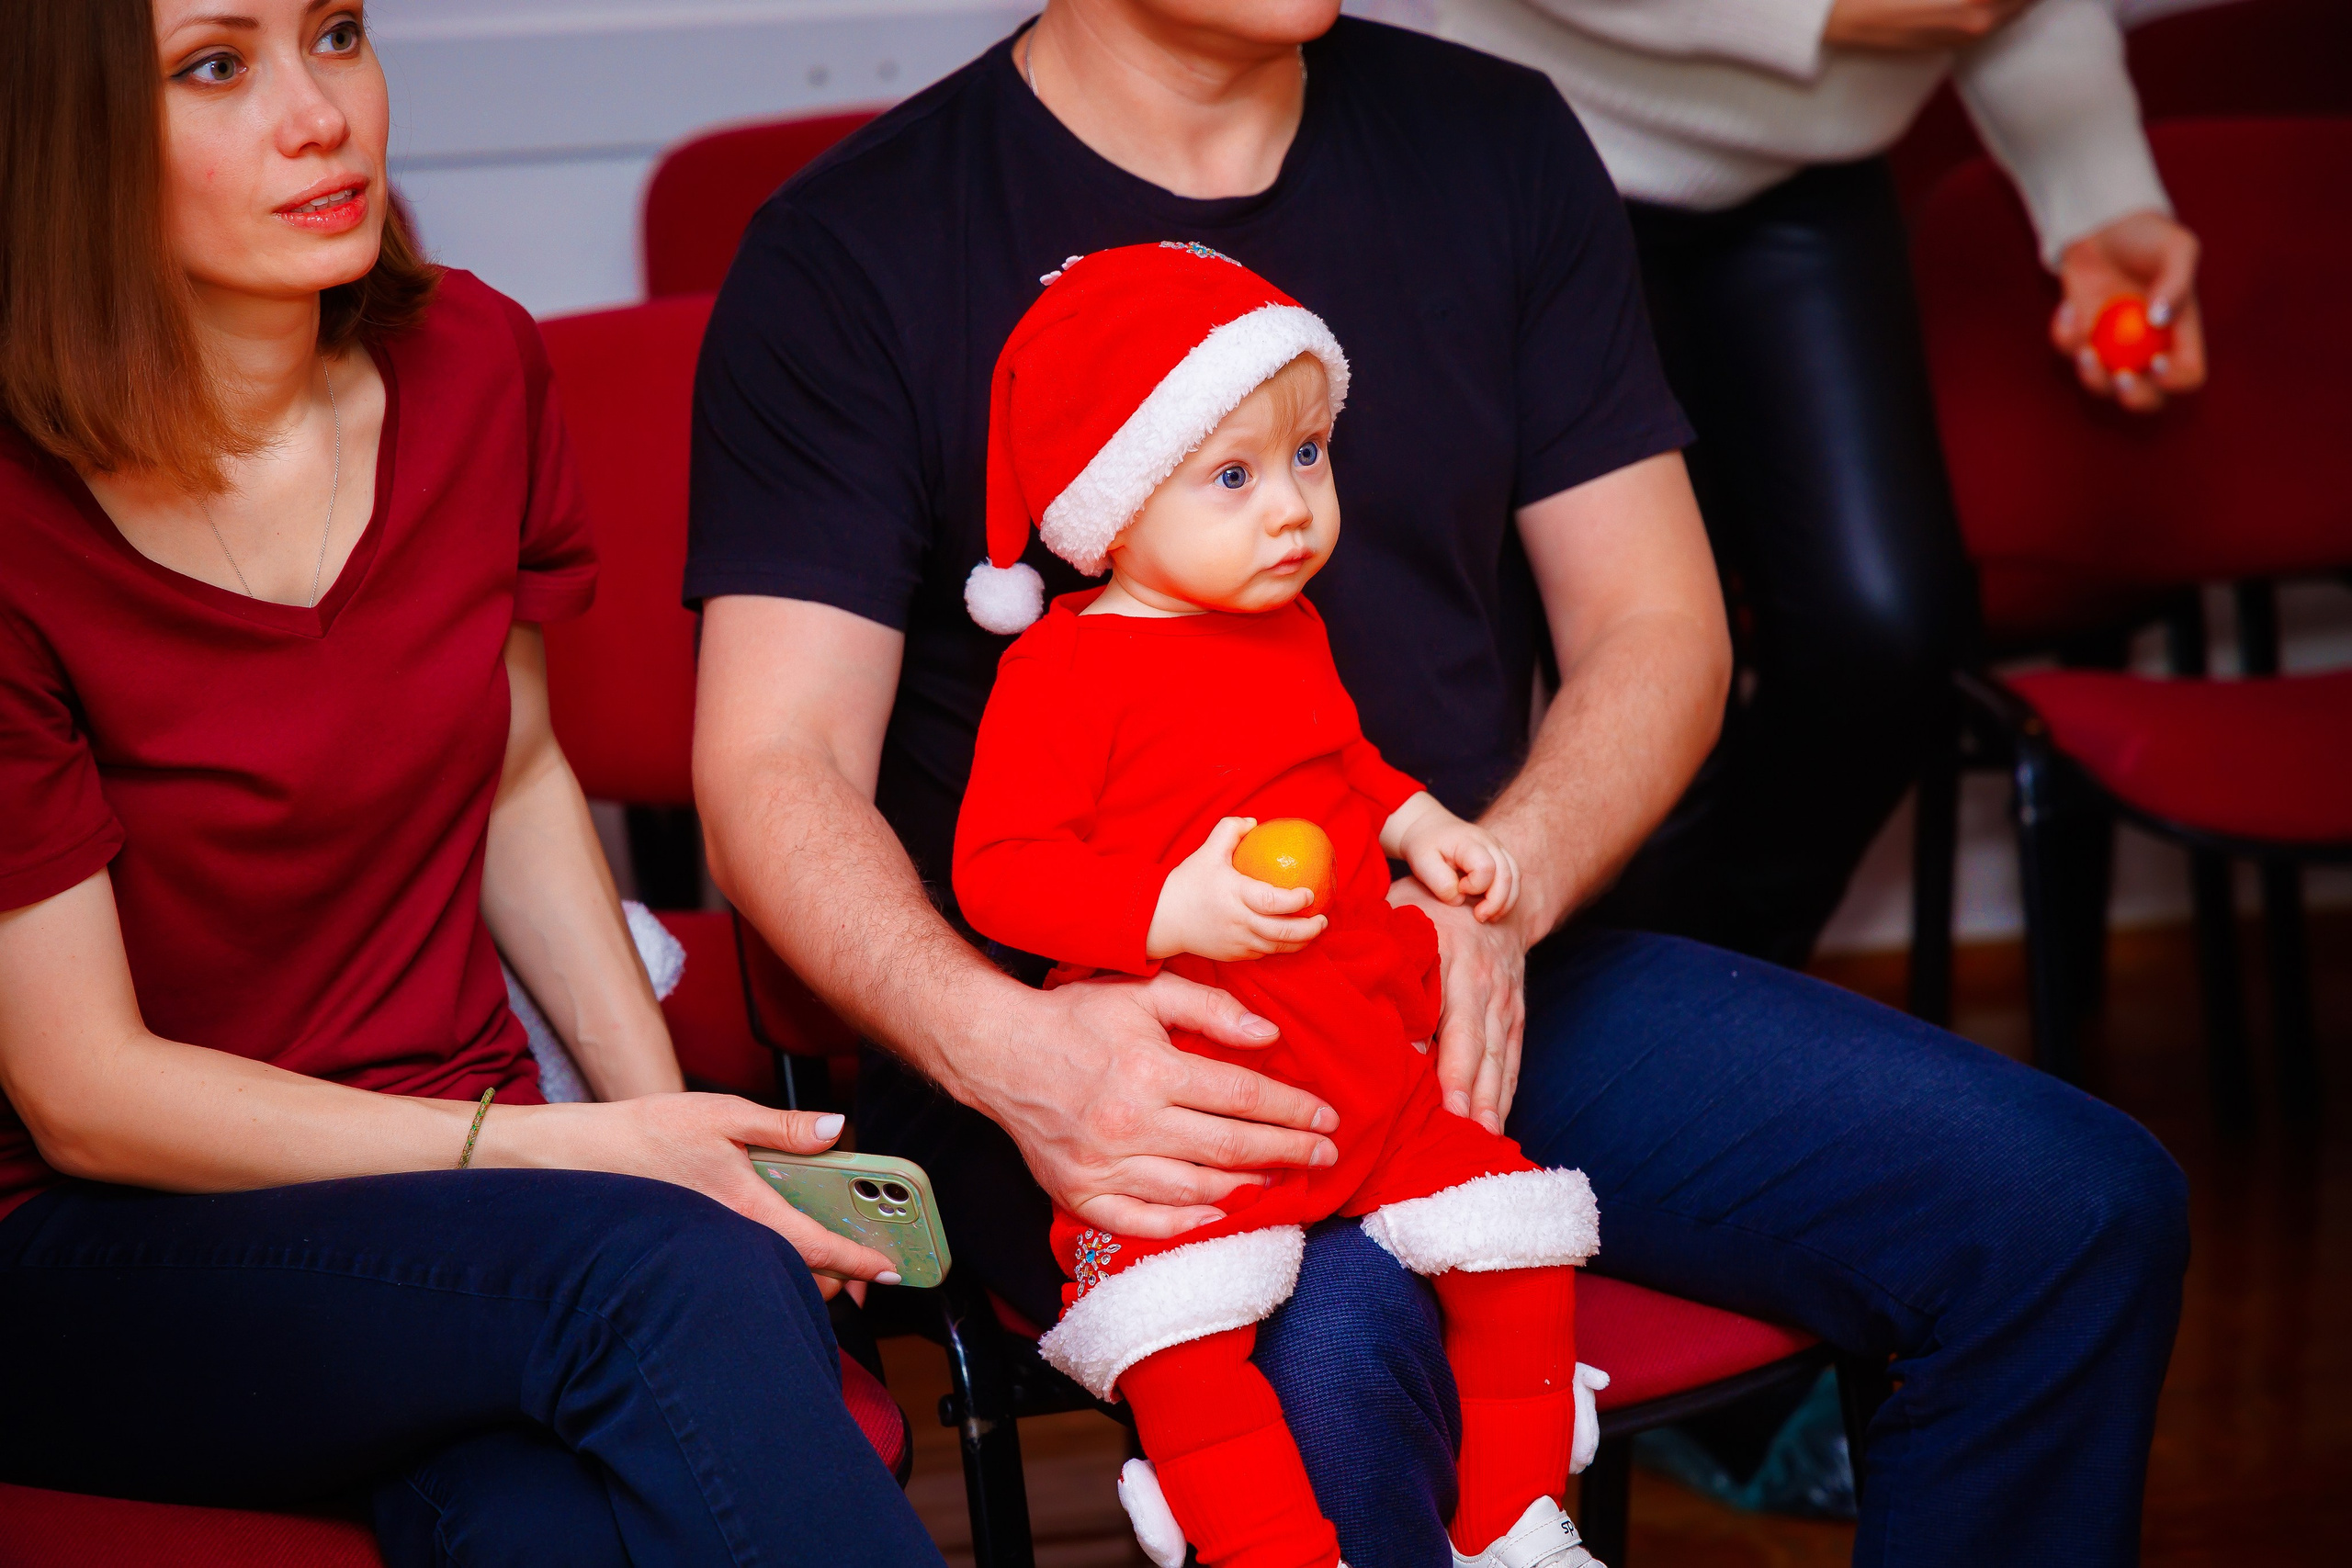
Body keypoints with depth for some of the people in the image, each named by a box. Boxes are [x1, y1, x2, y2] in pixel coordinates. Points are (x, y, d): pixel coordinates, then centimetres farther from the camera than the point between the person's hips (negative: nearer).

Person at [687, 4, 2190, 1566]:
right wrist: (995, 1046, -30)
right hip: (1095, 1042, -5)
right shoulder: (849, 251, -4)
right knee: (1329, 1335, -39)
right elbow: (774, 775, -10)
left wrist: (1496, 894, -13)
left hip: (1482, 974, 5)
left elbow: (1655, 634, 8)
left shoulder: (1492, 144, 8)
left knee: (2083, 1208, -11)